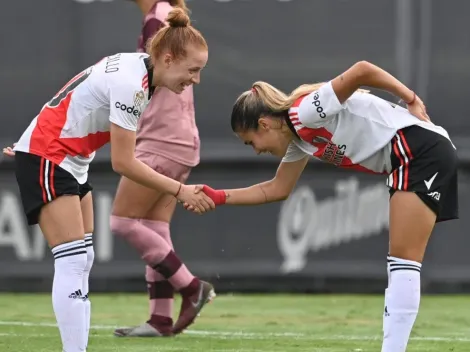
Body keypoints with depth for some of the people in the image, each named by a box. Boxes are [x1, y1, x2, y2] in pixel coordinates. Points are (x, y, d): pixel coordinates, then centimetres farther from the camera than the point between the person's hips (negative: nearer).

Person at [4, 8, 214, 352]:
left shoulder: (135, 67, 2)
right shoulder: (130, 83, -26)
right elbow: (123, 163, -23)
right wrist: (180, 191, -17)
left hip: (71, 162, 10)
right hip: (45, 159, -10)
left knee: (82, 261, 7)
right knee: (73, 260, -14)